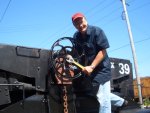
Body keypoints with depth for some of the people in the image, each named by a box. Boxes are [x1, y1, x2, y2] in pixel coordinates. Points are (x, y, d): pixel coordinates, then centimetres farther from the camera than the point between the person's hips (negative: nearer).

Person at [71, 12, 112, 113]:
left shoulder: (97, 31, -14)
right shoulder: (76, 36, 3)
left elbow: (103, 51, -17)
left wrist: (91, 67, -23)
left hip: (101, 69, -6)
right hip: (87, 69, 6)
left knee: (102, 98, -9)